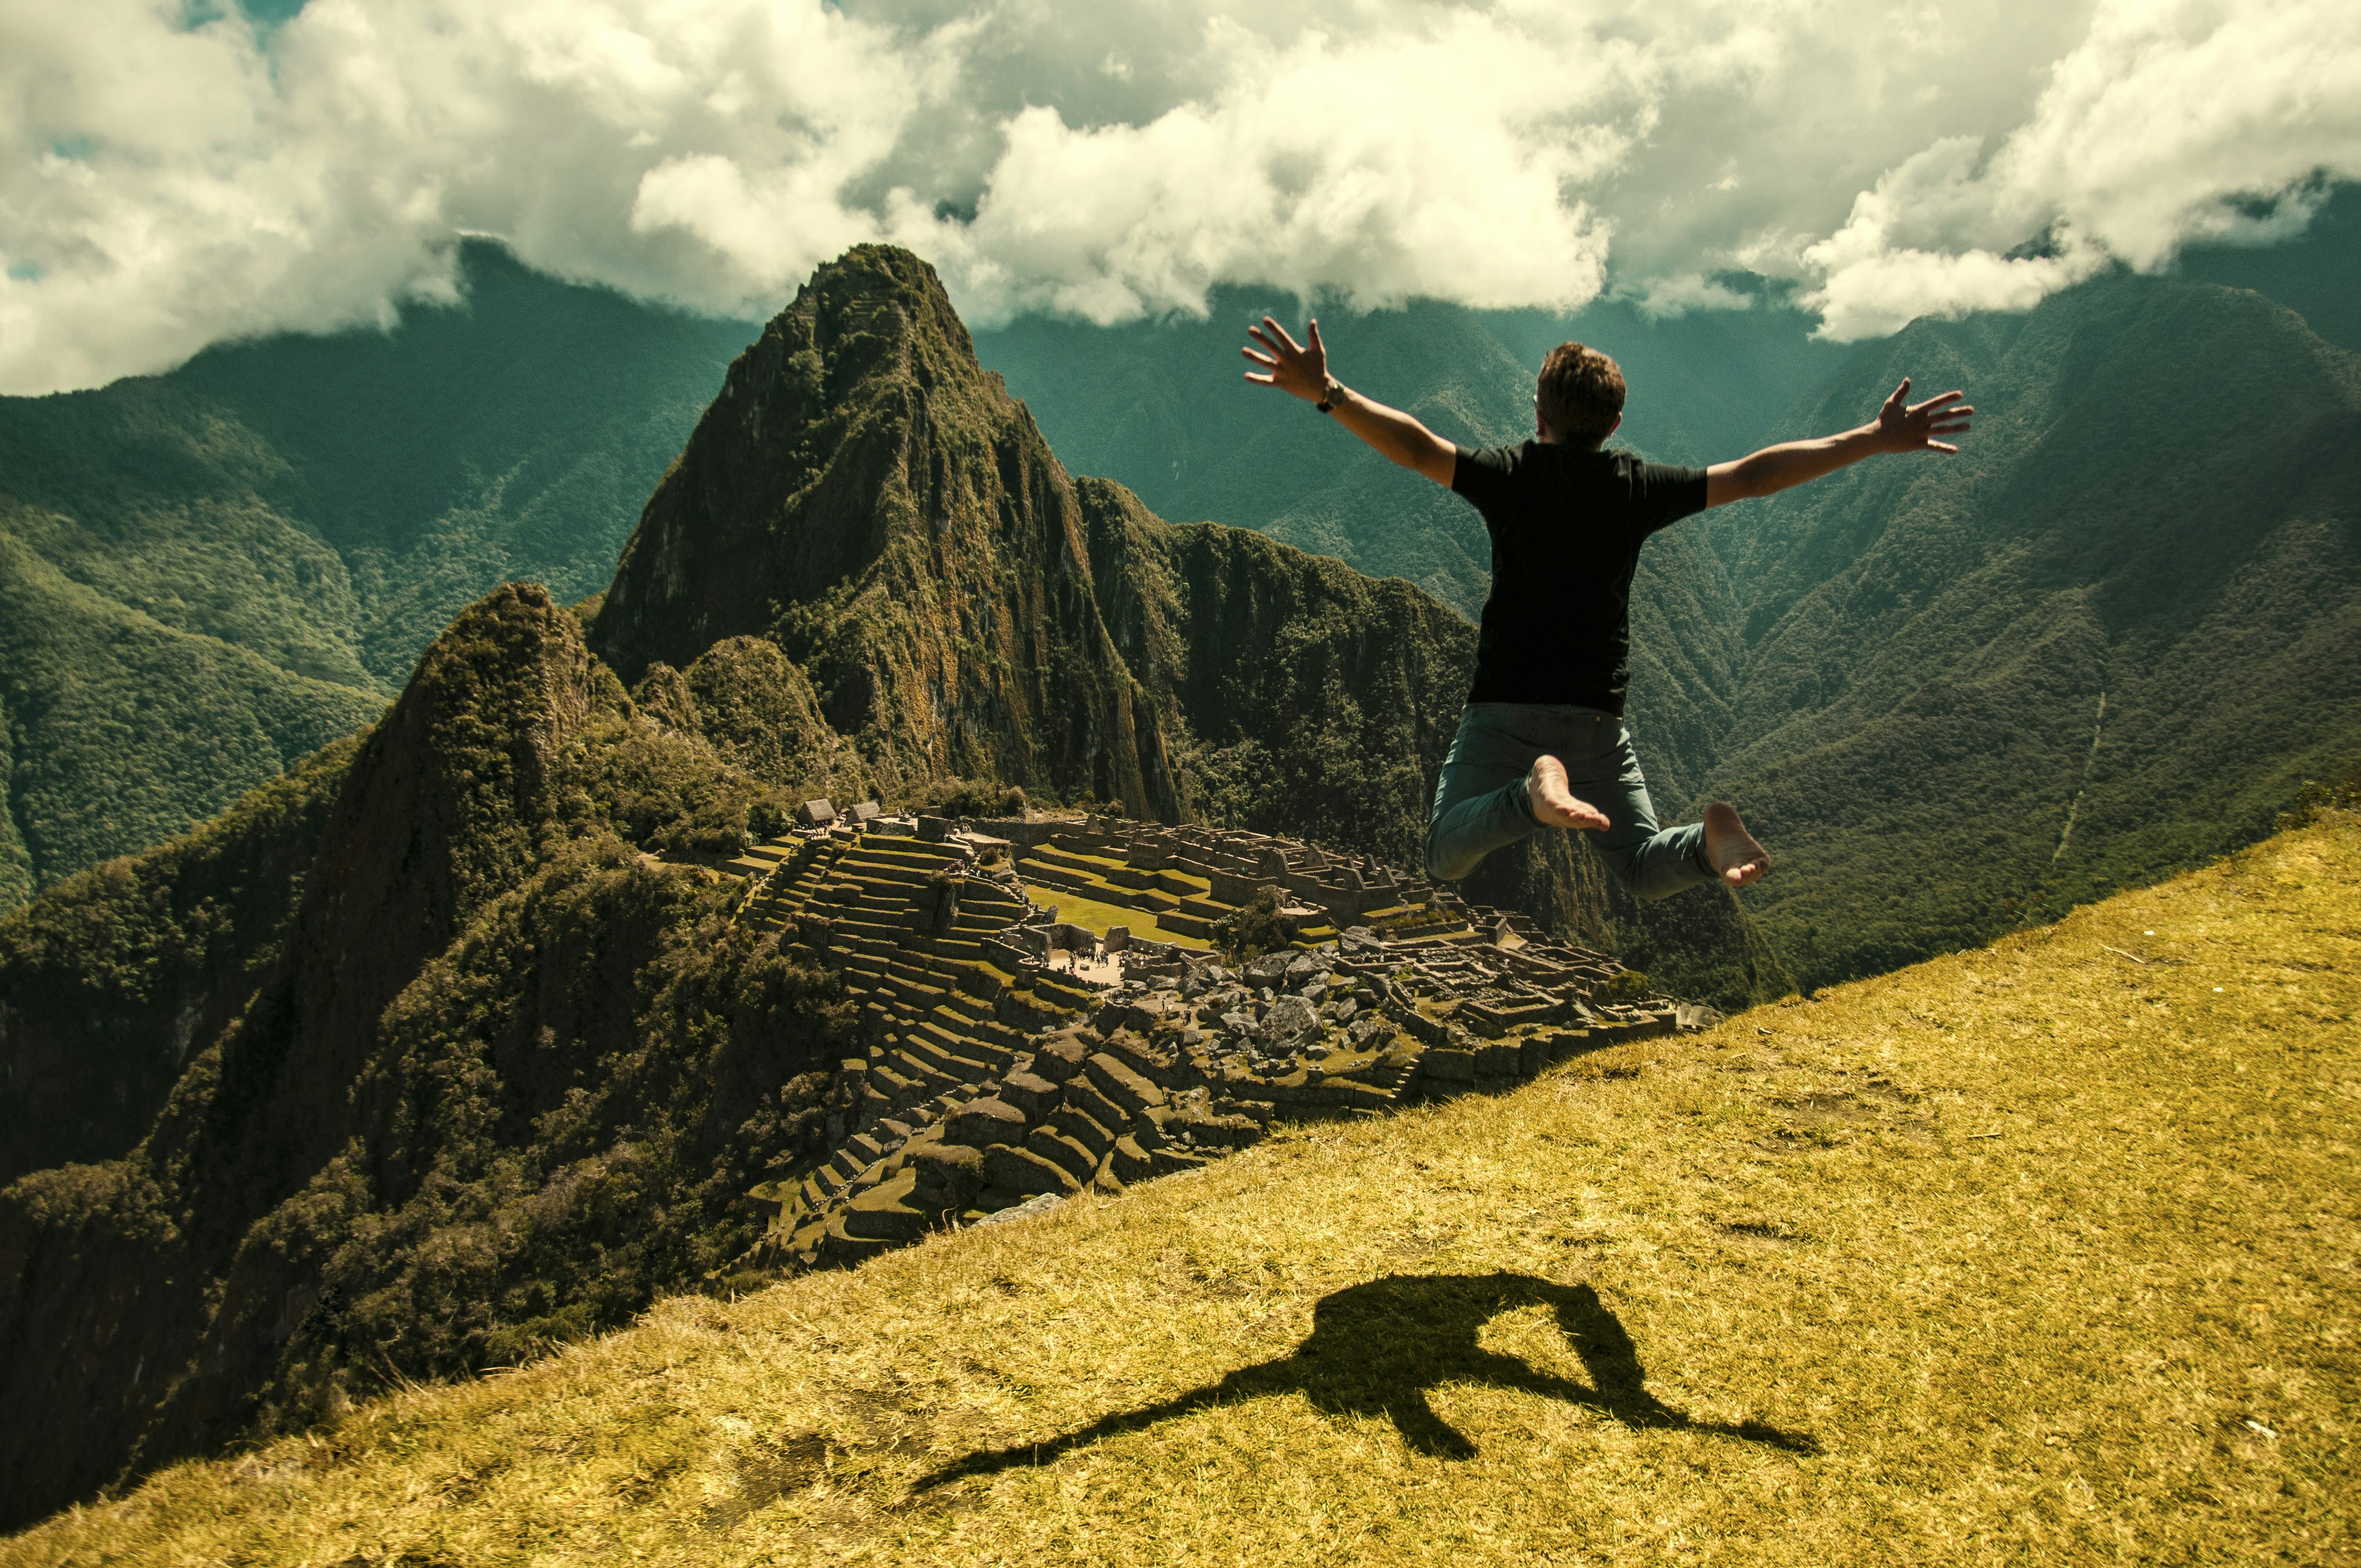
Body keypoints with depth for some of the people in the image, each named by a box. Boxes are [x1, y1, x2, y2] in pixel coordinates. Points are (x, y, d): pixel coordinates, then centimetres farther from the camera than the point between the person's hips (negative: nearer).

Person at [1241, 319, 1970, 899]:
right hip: (1596, 719, 3)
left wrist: (1328, 394, -21)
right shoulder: (1639, 487, 5)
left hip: (1504, 707, -3)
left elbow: (1417, 448, -17)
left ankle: (1532, 791, -32)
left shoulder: (1512, 474, -2)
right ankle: (1712, 838, -20)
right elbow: (1754, 475, 6)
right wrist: (1874, 441, 13)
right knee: (1647, 870, 15)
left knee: (1445, 859, -4)